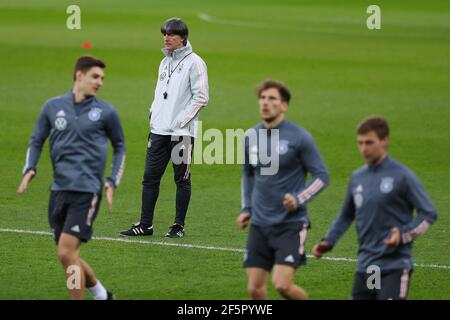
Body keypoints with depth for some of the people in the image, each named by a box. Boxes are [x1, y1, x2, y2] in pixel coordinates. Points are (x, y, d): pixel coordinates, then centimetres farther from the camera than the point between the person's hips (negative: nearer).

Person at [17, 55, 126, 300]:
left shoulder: (105, 112, 1)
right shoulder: (53, 107, 7)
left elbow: (119, 147, 14)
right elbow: (36, 141, 17)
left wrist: (112, 182, 4)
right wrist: (29, 170, -1)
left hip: (87, 191, -4)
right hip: (59, 189, 4)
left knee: (67, 252, -16)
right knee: (68, 256, 7)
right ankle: (101, 295, 29)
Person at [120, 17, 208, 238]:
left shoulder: (194, 63, -6)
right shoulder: (165, 63, 17)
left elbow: (200, 97, -11)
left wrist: (181, 121, -14)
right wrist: (153, 115, 11)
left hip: (182, 132, -7)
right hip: (159, 130, 7)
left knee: (182, 179, 2)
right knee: (150, 177, 4)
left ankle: (179, 226, 8)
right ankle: (145, 225, 7)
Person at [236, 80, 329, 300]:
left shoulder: (299, 137, -9)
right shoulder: (250, 137, 6)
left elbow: (321, 176, -5)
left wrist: (299, 199, -19)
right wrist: (246, 208, 14)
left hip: (291, 224, -5)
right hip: (260, 225, 5)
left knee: (282, 285, -16)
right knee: (255, 289, -2)